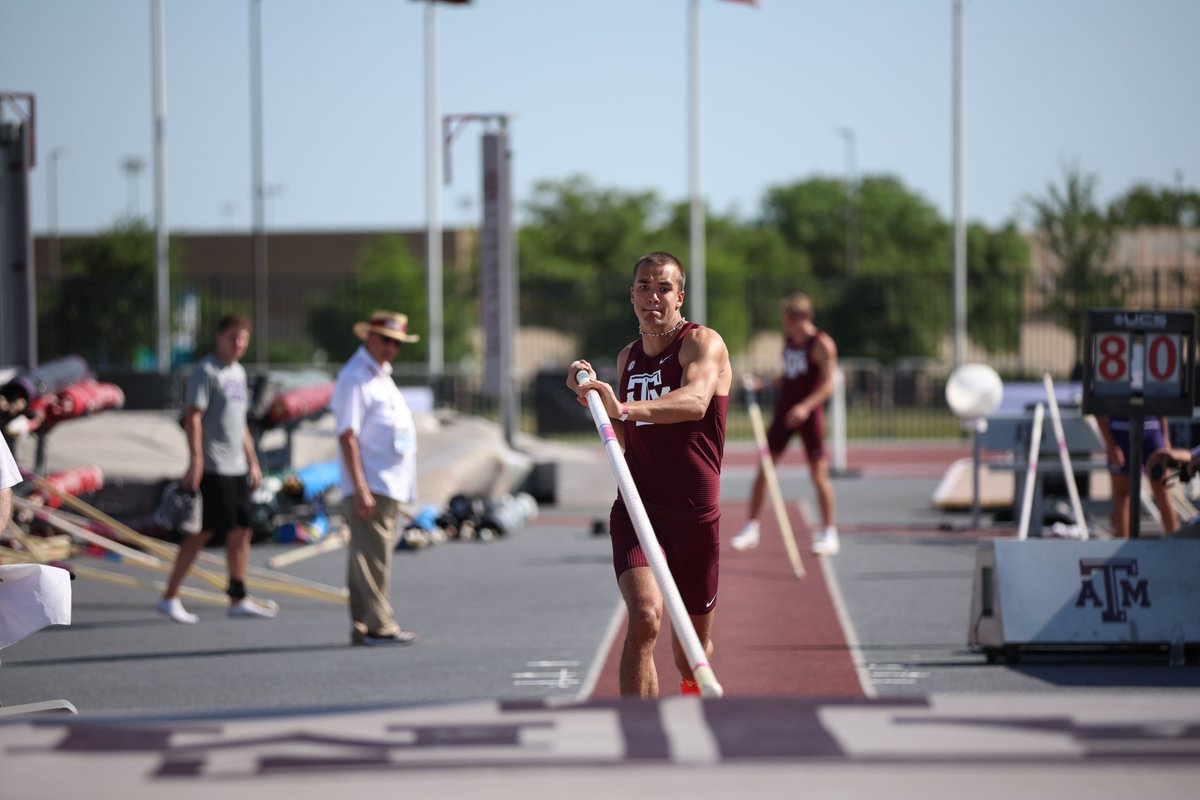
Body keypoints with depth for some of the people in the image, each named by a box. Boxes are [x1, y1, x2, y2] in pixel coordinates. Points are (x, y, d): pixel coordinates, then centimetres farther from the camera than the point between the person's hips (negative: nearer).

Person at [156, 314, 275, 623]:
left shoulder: (238, 372, 18)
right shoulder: (206, 371, -8)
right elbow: (193, 416, -15)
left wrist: (252, 461, 22)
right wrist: (195, 461, -22)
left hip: (237, 467, 8)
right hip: (213, 467, -8)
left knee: (241, 530, 6)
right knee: (206, 530, -8)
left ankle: (238, 600, 11)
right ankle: (170, 597, -3)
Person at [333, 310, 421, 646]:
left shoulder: (381, 375, 20)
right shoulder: (354, 378, -10)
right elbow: (347, 436, -16)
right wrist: (360, 489, -21)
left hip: (390, 485, 10)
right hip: (370, 486, -10)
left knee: (372, 556, 10)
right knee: (372, 557, -10)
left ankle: (363, 627, 13)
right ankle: (378, 626, -11)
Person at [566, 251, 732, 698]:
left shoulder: (703, 343, -9)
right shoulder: (628, 357, 10)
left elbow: (695, 401, -32)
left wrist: (623, 407, -47)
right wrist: (594, 393, 2)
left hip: (696, 517, -2)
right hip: (636, 510, 2)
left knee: (692, 650, 13)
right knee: (644, 618, -25)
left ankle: (693, 694, 47)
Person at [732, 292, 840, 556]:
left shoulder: (822, 344, -13)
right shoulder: (788, 338, 8)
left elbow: (828, 385, -20)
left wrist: (806, 406, -33)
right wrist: (774, 382, 4)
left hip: (809, 414, -6)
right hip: (784, 411, 6)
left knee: (819, 473, -5)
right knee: (763, 469, 3)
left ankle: (830, 534, 4)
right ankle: (751, 529, 10)